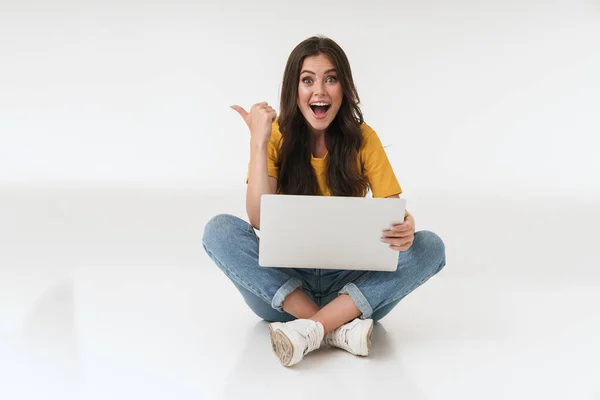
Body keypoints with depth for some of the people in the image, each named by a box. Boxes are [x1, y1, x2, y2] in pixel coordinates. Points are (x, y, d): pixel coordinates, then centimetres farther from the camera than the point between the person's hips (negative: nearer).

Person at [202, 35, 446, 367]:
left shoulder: (362, 138, -3)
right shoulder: (277, 137, -5)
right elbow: (259, 221, -15)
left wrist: (406, 227, -30)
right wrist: (258, 142, -21)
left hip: (348, 282, 1)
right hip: (284, 282, 0)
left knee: (430, 246, -21)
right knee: (220, 230, -24)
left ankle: (310, 330, -28)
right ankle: (339, 328, -28)